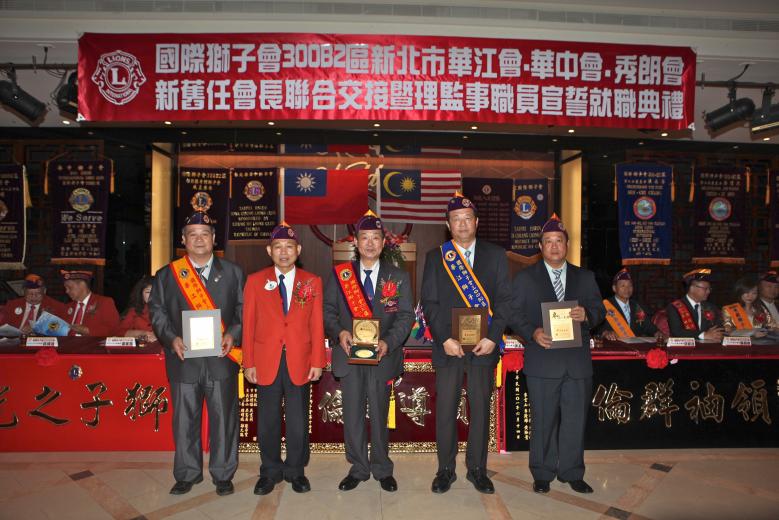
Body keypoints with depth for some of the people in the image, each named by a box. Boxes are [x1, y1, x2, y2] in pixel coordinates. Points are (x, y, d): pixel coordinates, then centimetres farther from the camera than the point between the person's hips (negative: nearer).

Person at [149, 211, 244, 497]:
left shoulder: (232, 272, 8)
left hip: (221, 358, 0)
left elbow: (244, 310, 6)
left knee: (223, 417, 5)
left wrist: (233, 334, -10)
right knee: (184, 419, 9)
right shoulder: (166, 275, 9)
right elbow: (157, 312, 7)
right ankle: (187, 474, 25)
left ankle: (223, 475, 19)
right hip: (184, 359, 1)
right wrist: (172, 338, -9)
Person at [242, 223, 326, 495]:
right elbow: (248, 324, 3)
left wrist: (317, 362, -2)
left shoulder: (312, 282, 4)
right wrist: (248, 363, -1)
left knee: (298, 421, 7)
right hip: (266, 361, 1)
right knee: (267, 421, 10)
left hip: (300, 362, 0)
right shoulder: (255, 281, 4)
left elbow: (317, 325, 2)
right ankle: (270, 471, 28)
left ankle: (296, 471, 26)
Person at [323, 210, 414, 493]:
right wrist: (339, 332, -14)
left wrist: (388, 342, -17)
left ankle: (382, 469, 25)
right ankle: (358, 468, 25)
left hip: (382, 355, -1)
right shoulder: (339, 274, 7)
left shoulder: (399, 277, 5)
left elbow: (405, 316, -1)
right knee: (352, 414, 8)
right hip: (349, 354, 1)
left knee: (379, 414, 8)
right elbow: (328, 310, 5)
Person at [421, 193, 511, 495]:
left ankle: (477, 469, 24)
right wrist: (444, 339, -12)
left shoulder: (496, 255, 6)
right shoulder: (435, 257, 5)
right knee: (445, 410, 5)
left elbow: (504, 299, 2)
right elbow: (429, 303, 0)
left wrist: (492, 337, -10)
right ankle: (445, 469, 21)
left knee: (480, 408, 9)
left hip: (483, 346, 1)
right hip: (448, 346, 0)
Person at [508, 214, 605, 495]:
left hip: (578, 360, 3)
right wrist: (533, 332, -17)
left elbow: (599, 308, 9)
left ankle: (572, 473, 25)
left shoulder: (585, 277, 13)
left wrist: (587, 314, -14)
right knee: (543, 420, 6)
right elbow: (514, 314, 0)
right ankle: (542, 474, 21)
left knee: (575, 419, 9)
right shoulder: (525, 277, 5)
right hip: (542, 360, -2)